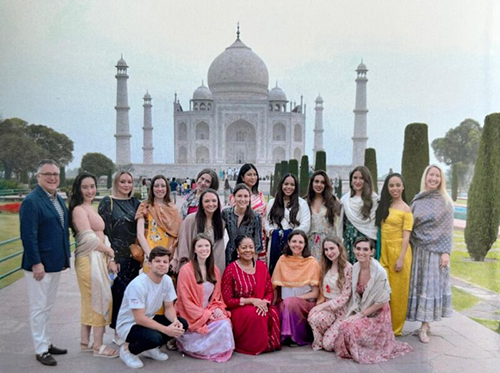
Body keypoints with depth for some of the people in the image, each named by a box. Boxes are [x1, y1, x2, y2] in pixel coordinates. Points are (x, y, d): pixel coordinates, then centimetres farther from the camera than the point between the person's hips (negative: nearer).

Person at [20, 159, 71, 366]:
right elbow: (28, 236, -20)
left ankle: (46, 343, 32)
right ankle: (41, 350, 17)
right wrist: (36, 263, -21)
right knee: (39, 308, 5)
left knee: (47, 307, 19)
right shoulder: (31, 201, -16)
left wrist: (66, 256, 13)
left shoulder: (58, 199, 10)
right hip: (39, 265, -8)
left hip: (55, 263, 8)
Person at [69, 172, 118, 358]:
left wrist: (108, 257, 6)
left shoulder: (91, 208, 16)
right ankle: (98, 346, 7)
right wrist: (110, 251, -5)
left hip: (98, 257, 9)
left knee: (91, 300, 14)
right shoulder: (79, 209, -12)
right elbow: (89, 239, -17)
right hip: (89, 259, -9)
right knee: (100, 299, -3)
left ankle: (85, 342, 25)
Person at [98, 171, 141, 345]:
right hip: (117, 256, -4)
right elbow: (103, 231, -9)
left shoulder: (135, 203, 10)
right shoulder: (107, 202, -5)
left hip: (133, 256, 5)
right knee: (119, 292, 0)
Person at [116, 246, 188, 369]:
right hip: (129, 325, -7)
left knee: (182, 324, -11)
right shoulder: (138, 285, -28)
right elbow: (140, 319, -28)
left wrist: (175, 321, -22)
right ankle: (127, 349, -3)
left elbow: (169, 308, 0)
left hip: (149, 319, 7)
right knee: (154, 337, -35)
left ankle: (151, 348, 8)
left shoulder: (167, 280, -8)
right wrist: (166, 330, -31)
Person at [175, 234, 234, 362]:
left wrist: (218, 308, -8)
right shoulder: (186, 270, -12)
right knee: (222, 324, -23)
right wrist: (205, 314, -16)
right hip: (192, 316, -5)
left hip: (210, 312, 5)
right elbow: (186, 300, -13)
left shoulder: (215, 270, 7)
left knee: (226, 322, -23)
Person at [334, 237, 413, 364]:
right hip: (359, 312, 5)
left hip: (377, 315, -5)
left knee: (349, 327, -25)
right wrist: (350, 313, -5)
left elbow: (381, 302, -17)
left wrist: (361, 314, -16)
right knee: (342, 326, -18)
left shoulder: (380, 272, -21)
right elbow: (354, 295, 6)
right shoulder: (354, 268, -4)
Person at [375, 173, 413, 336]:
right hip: (383, 251, 5)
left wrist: (401, 259, -15)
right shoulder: (384, 206, 12)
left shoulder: (406, 209, -6)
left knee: (397, 291, 5)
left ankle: (395, 328, 19)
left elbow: (406, 236, -9)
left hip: (398, 251, -5)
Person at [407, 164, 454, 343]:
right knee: (418, 285, 4)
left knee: (431, 286, -1)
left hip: (436, 251, -3)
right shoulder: (417, 201, 7)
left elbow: (448, 229, -2)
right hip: (418, 250, 3)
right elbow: (410, 227, 9)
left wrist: (446, 252, -8)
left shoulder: (445, 202, 0)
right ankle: (424, 324, 15)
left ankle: (424, 328, 3)